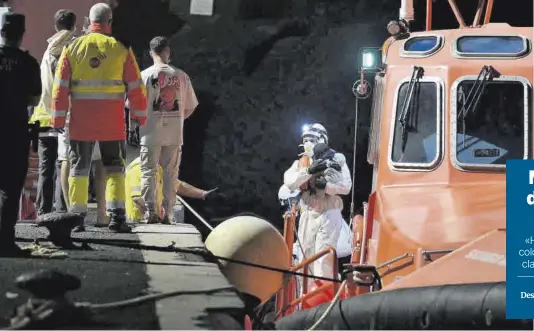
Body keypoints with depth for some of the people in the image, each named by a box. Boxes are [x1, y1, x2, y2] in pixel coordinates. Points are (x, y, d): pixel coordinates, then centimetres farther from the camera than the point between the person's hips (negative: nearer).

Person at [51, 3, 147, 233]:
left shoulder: (72, 48, 2)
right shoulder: (121, 49, -1)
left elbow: (60, 88, 1)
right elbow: (136, 87, 0)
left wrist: (58, 120, 5)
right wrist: (140, 117, 8)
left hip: (80, 121, 1)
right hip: (112, 123, -1)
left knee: (79, 168, 10)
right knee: (114, 168, 8)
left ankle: (77, 215, 7)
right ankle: (116, 215, -3)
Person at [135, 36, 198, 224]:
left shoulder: (146, 75, -6)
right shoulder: (181, 76, 0)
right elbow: (190, 107, 6)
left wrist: (133, 125, 9)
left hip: (151, 133, -2)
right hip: (175, 133, 2)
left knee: (148, 171, 4)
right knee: (170, 173, 9)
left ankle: (150, 212, -2)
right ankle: (168, 213, 7)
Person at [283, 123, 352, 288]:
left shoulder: (337, 159, 0)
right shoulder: (301, 163, 11)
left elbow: (346, 186, -8)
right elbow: (289, 182, -7)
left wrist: (325, 185, -22)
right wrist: (309, 171, -19)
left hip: (328, 214, -5)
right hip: (307, 215, 5)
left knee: (323, 259, -12)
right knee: (306, 257, 8)